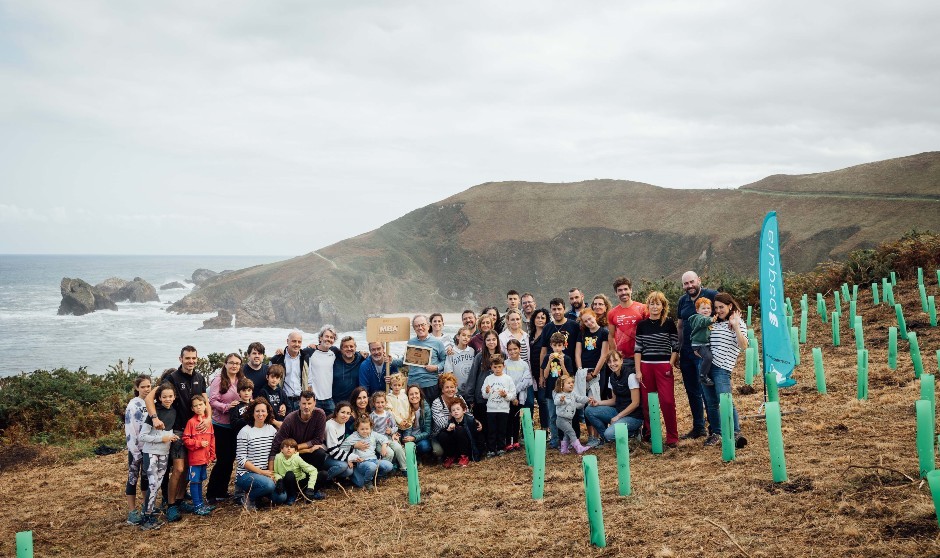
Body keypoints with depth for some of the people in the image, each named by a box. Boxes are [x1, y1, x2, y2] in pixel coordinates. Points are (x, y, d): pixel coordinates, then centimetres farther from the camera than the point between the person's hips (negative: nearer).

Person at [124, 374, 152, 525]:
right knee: (133, 477, 1)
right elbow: (130, 430, -13)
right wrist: (135, 451, -16)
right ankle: (132, 512, 5)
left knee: (146, 477, 15)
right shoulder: (133, 405, -10)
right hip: (137, 448, -5)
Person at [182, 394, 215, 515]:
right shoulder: (191, 422, -8)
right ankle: (197, 506, 8)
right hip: (194, 458, -5)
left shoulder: (208, 421, 6)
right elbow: (186, 440, -10)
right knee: (194, 481, 2)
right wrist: (199, 443, -16)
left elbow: (212, 439, 10)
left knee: (200, 480, 16)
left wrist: (212, 455, 9)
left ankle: (201, 503, 25)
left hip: (205, 458, 5)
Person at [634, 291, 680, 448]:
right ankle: (648, 434, 17)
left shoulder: (669, 323, 2)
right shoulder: (642, 325, 7)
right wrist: (638, 370, 1)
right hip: (645, 366, 2)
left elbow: (675, 347, 3)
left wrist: (671, 365, -6)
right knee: (647, 402, 5)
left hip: (664, 366, -2)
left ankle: (672, 437, 0)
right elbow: (637, 349, 6)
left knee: (667, 401, -8)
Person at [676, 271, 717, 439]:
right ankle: (698, 428, 24)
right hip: (687, 352, 6)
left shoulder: (712, 296, -8)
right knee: (692, 392, 13)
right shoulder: (682, 301, 11)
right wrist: (677, 351, 15)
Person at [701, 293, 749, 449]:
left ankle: (736, 433, -6)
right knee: (710, 402, 7)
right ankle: (715, 433, 16)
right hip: (705, 364, 6)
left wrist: (735, 326, -20)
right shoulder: (714, 322, 16)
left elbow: (744, 345, -13)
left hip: (722, 367, -6)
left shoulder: (738, 322, 0)